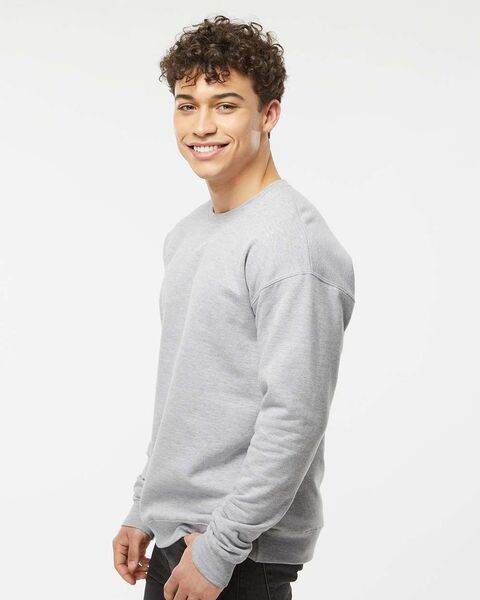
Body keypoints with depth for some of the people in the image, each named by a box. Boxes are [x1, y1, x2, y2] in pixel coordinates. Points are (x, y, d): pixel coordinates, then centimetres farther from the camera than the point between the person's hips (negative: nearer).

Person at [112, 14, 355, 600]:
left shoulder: (292, 243, -17)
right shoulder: (186, 235, 11)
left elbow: (295, 417, -22)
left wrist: (220, 549, -19)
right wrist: (144, 510, 15)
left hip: (244, 553, -8)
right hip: (173, 536, 8)